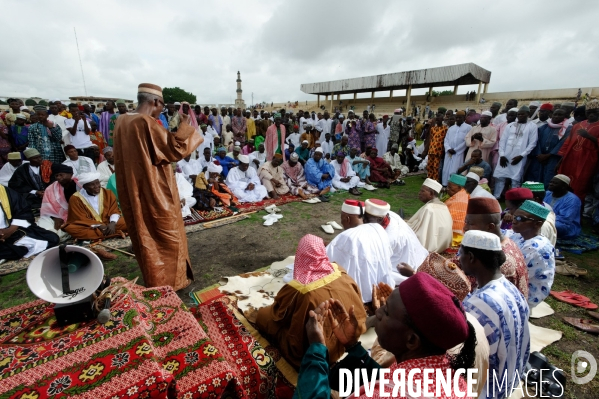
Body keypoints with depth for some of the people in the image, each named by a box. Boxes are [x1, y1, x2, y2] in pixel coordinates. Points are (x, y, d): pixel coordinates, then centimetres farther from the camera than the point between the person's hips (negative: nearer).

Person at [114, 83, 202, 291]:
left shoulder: (122, 121, 6)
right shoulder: (147, 123, -20)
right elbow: (175, 150, -20)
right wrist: (185, 126, -9)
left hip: (133, 191, 9)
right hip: (154, 191, -9)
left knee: (145, 235, 19)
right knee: (166, 236, 7)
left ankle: (152, 279, 34)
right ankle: (168, 281, 20)